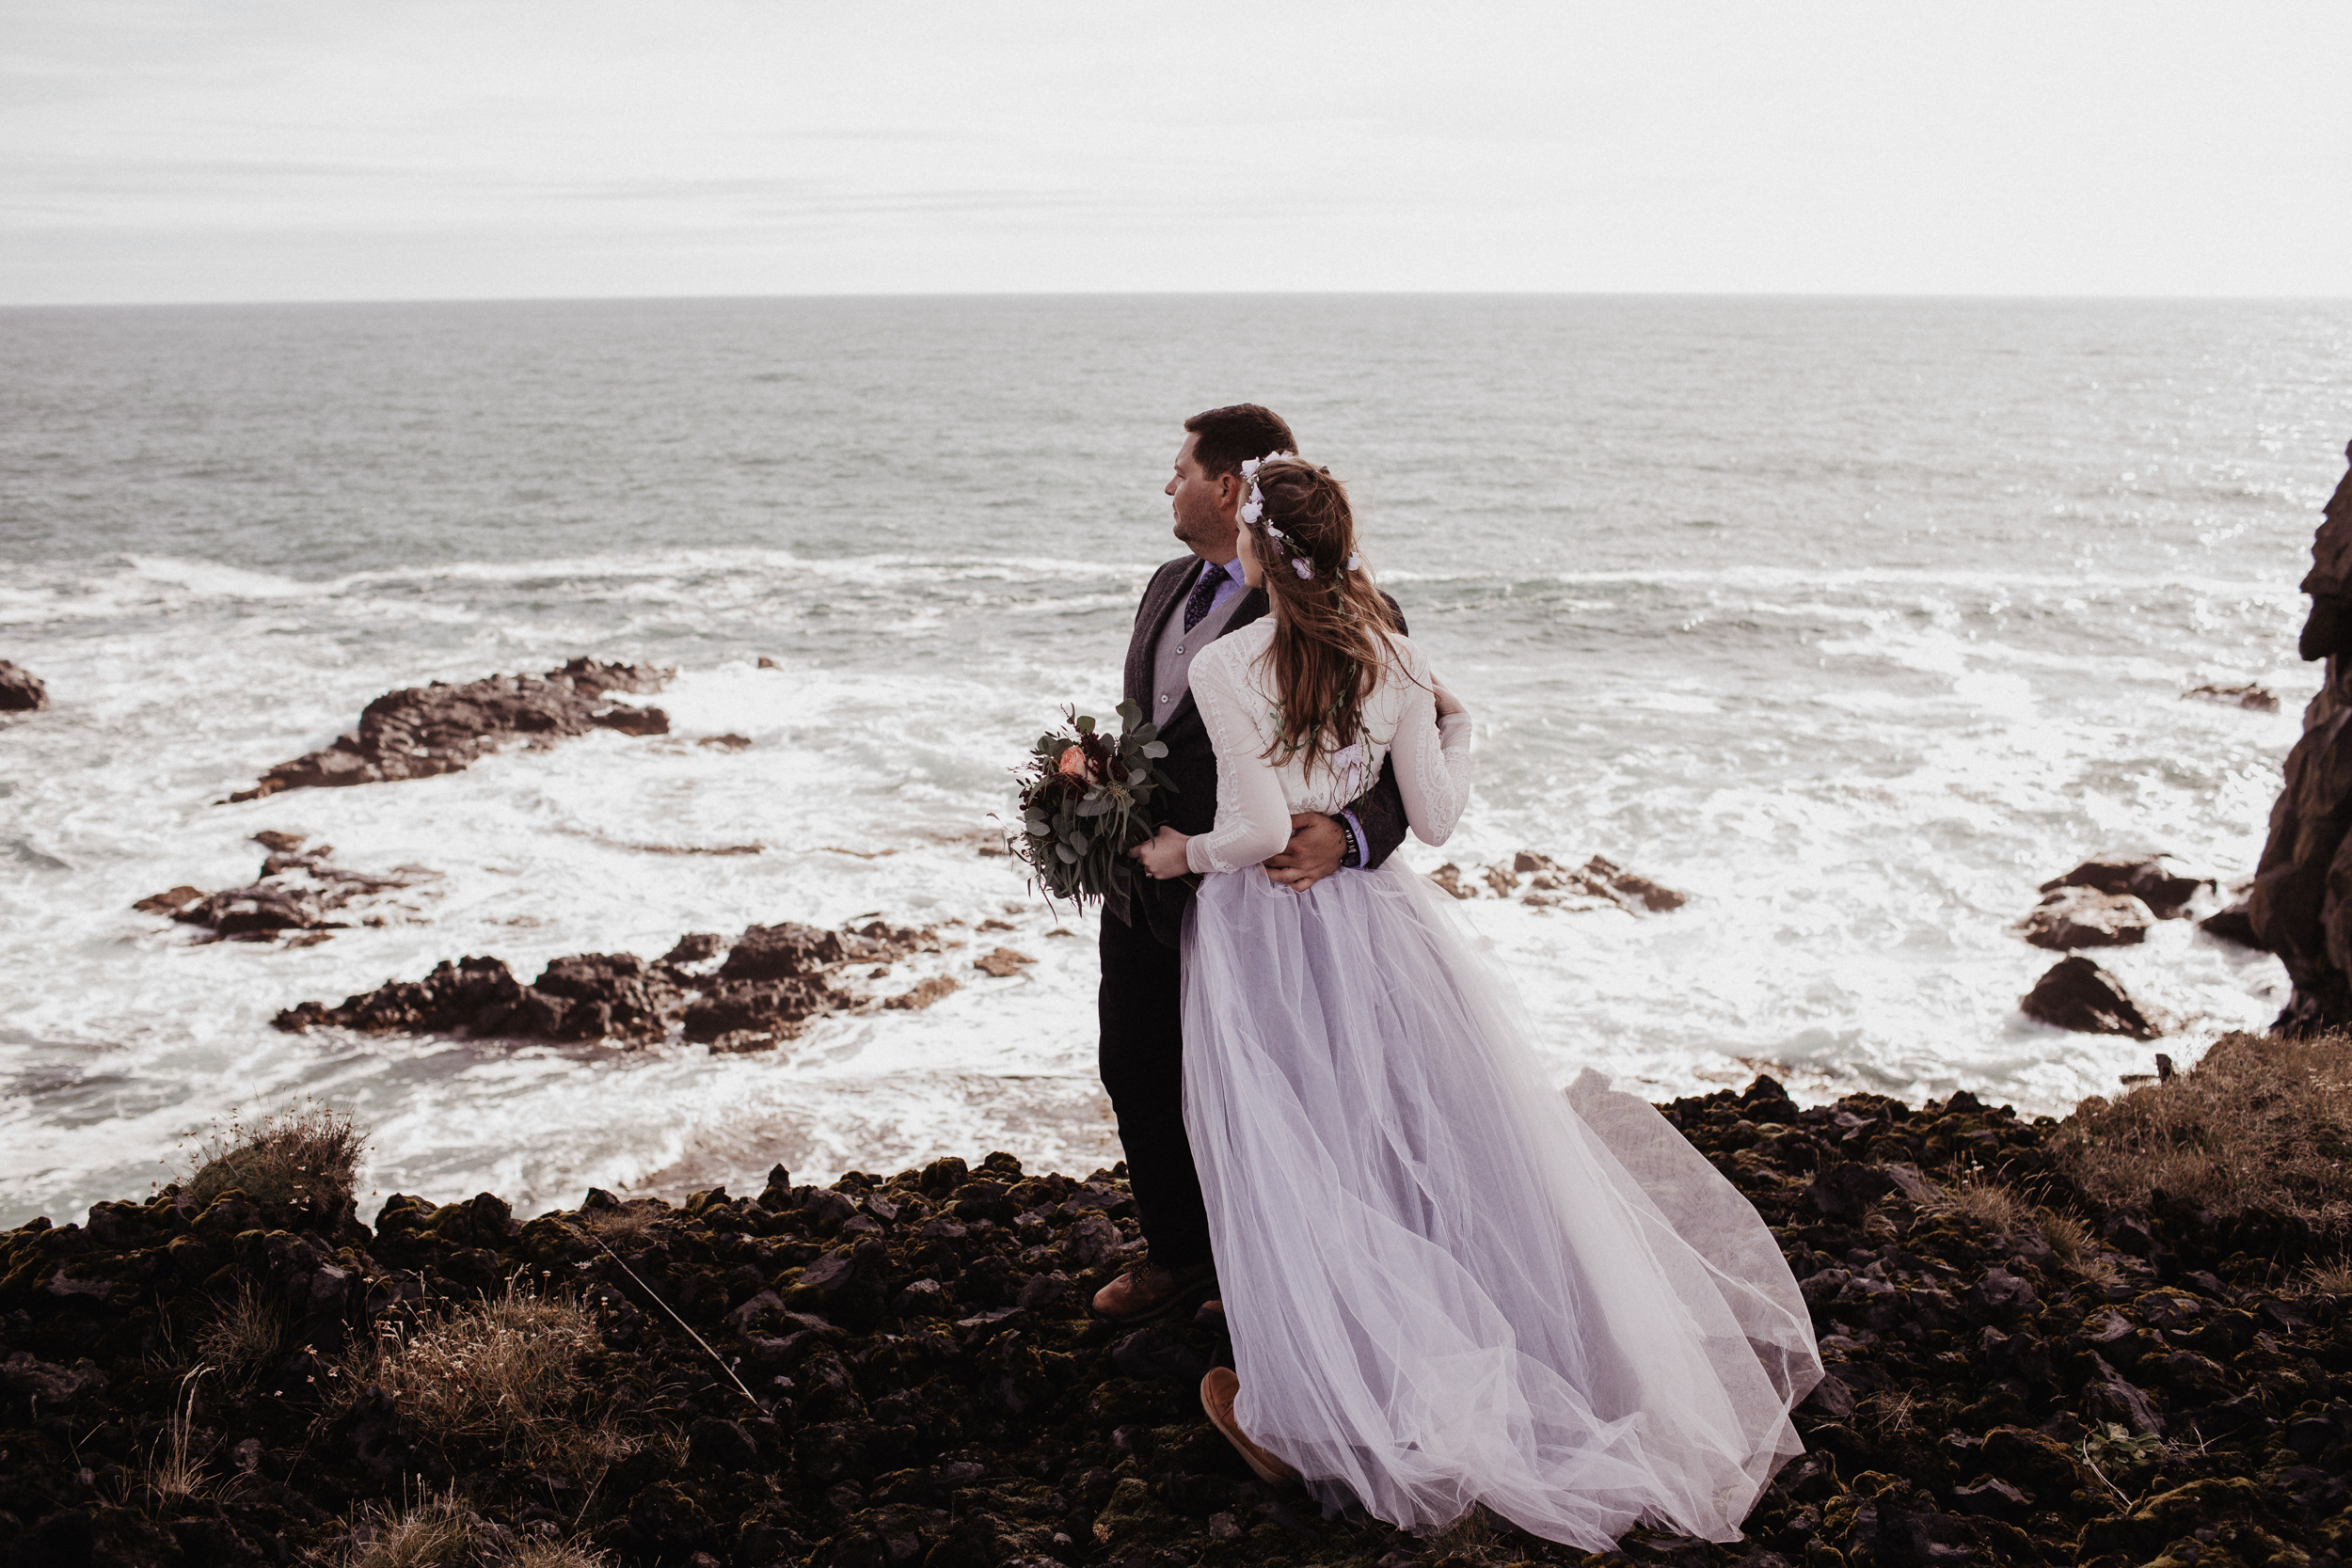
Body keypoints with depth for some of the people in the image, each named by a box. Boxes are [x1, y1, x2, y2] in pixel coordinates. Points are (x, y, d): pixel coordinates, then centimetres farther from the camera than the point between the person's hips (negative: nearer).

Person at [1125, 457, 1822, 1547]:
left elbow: (1262, 829, -21)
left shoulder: (1224, 667, -16)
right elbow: (1434, 818, -1)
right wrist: (1457, 732, 17)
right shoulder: (1393, 657, -4)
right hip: (1370, 921, 4)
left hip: (1261, 928, -4)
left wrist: (1188, 853, -3)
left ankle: (1296, 1408, 14)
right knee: (1417, 1131, 19)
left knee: (1287, 1162, 6)